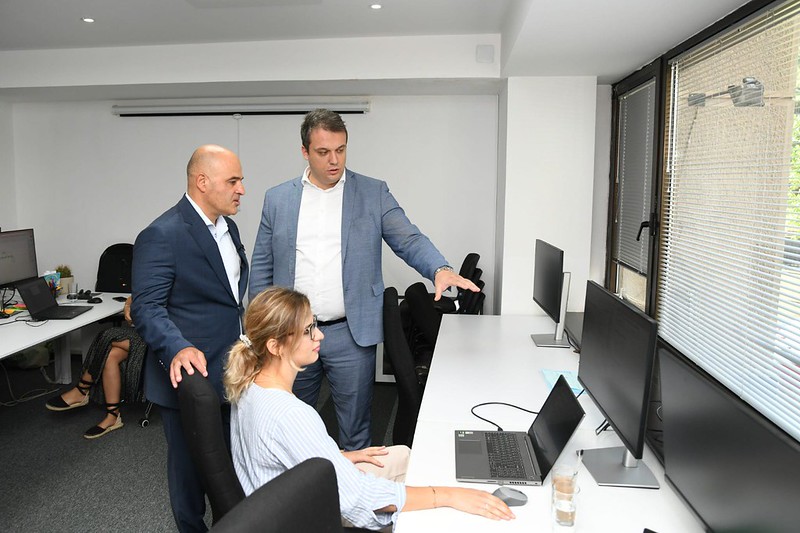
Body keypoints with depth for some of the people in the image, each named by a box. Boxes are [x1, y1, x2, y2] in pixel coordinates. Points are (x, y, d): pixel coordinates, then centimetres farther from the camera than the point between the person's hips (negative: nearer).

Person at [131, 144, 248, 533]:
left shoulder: (227, 227, 10)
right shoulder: (161, 235, -18)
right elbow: (146, 307, -23)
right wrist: (178, 349, -39)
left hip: (233, 373, 8)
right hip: (190, 375, -8)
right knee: (190, 465, 12)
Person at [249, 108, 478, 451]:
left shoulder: (374, 193, 1)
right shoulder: (277, 199, 5)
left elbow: (409, 239, -6)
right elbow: (261, 267, 9)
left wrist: (440, 269, -27)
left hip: (352, 334, -1)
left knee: (355, 430, 10)